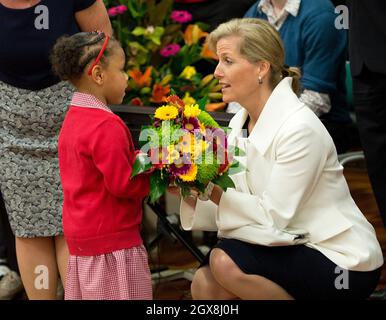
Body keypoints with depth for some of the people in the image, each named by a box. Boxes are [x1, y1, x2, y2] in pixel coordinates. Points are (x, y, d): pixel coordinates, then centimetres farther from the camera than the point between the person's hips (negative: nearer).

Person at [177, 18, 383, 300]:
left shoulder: (300, 128, -21)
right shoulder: (240, 123, 4)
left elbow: (273, 215, -22)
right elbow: (236, 201, 2)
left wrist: (209, 189, -24)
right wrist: (191, 191, -15)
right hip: (294, 247, 8)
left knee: (225, 261, -24)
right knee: (205, 285, -9)